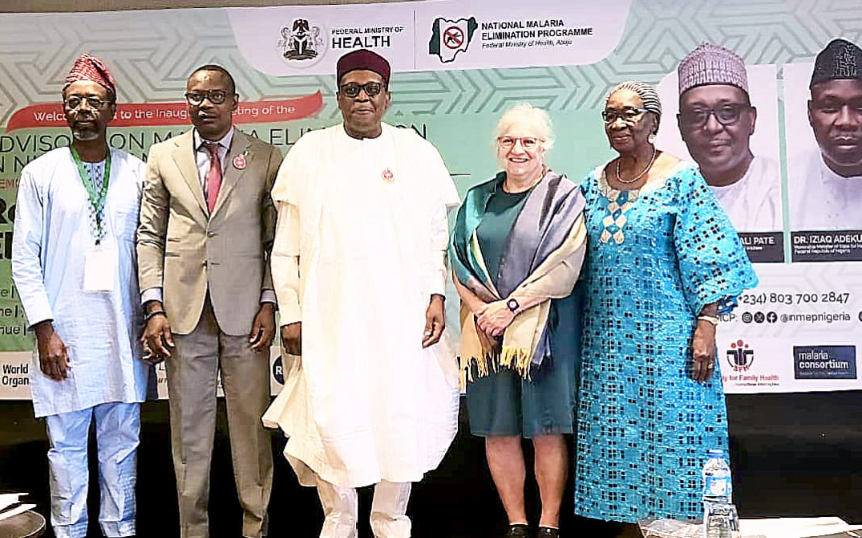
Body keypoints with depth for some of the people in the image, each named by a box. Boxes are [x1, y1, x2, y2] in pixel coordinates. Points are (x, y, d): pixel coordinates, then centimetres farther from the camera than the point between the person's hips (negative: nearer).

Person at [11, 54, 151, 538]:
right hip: (65, 333, -2)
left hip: (124, 332, 2)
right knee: (67, 446, 6)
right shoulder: (41, 173, 2)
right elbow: (25, 259, 0)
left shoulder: (137, 173, 7)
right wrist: (45, 330, -7)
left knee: (121, 442, 10)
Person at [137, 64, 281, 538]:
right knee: (189, 430, 8)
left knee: (251, 426, 5)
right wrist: (154, 307, 0)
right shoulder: (163, 157, 10)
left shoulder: (266, 159, 5)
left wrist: (269, 304, -4)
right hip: (184, 315, 2)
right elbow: (149, 236, 9)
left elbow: (277, 241, 4)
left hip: (244, 313, -1)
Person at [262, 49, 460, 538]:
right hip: (329, 315, 0)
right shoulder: (310, 153, 6)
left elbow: (437, 236, 8)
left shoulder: (417, 153, 8)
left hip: (402, 315, 1)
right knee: (331, 418, -1)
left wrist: (436, 296, -3)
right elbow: (287, 246, 6)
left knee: (403, 416, 3)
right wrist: (290, 313, 1)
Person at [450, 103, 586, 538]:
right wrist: (481, 311, -7)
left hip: (543, 327, -3)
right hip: (485, 329, 4)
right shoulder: (478, 200, 14)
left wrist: (510, 306, -14)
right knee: (498, 432, 5)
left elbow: (564, 267, -9)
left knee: (547, 430, -1)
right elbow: (459, 262, 9)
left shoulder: (563, 197, 2)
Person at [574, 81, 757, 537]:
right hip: (606, 337, 5)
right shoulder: (593, 185, 11)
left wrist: (707, 324, -15)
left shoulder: (681, 179, -4)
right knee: (616, 440, 9)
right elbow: (578, 263, 16)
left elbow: (707, 259, -8)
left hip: (666, 333, -5)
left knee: (670, 431, -2)